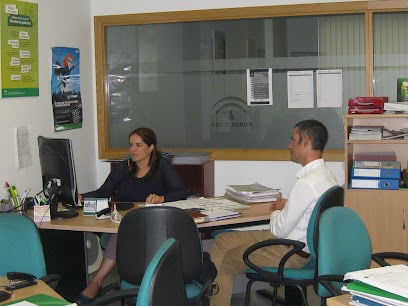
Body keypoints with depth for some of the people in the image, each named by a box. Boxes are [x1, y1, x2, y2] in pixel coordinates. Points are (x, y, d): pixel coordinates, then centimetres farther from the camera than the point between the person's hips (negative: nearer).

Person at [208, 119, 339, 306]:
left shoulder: (307, 183, -27)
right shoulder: (326, 175, 3)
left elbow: (279, 230, -20)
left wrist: (276, 212, -1)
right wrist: (285, 206, 6)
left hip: (289, 252, -10)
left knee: (221, 263, 0)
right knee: (221, 240, 14)